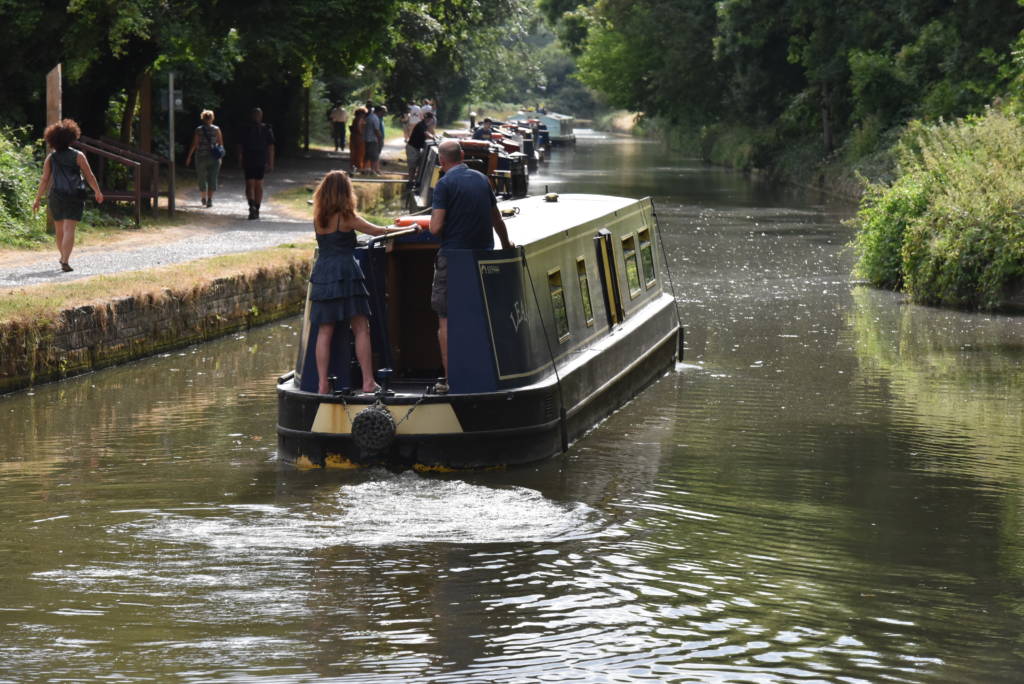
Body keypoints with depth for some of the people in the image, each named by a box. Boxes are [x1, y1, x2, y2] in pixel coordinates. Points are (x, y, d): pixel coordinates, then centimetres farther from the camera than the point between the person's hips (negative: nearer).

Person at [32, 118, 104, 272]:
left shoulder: (51, 158, 1)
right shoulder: (77, 156, -4)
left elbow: (44, 180, -2)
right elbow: (89, 176, -1)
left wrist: (37, 199, 3)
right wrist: (97, 192, 13)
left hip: (56, 196, 3)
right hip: (75, 196, -3)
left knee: (59, 229, 19)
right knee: (69, 229, -8)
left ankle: (63, 256, 36)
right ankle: (65, 261, -21)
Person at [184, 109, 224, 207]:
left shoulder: (199, 130, -4)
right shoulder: (216, 129, -1)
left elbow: (194, 144, -8)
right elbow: (221, 144, 1)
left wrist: (189, 156, -2)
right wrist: (220, 156, 14)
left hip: (201, 157, 0)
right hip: (213, 158, 0)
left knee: (201, 178, 16)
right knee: (212, 179, 1)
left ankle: (203, 198, 27)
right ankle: (209, 199, -10)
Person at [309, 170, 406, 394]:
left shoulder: (318, 218, 10)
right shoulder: (347, 218, -5)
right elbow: (377, 231, 3)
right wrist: (407, 229, 17)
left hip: (322, 274, 5)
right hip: (346, 272, -5)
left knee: (324, 331, 4)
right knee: (361, 329, 0)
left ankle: (322, 384, -1)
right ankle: (368, 382, -3)